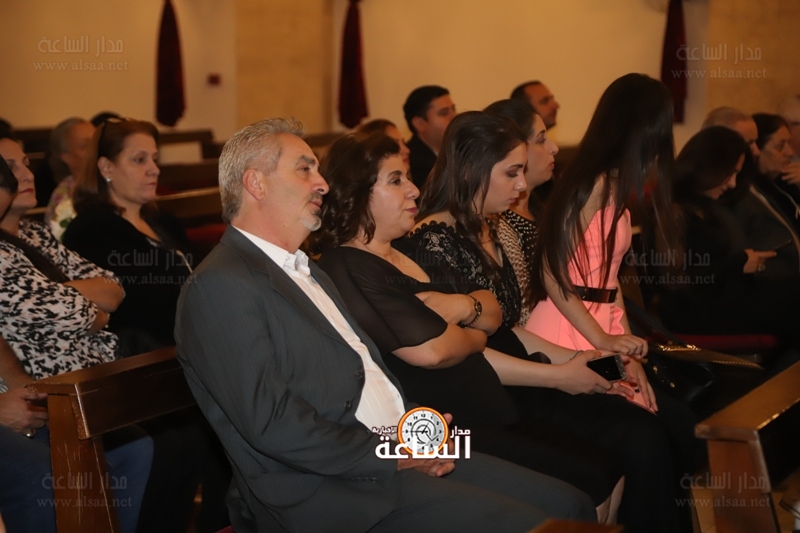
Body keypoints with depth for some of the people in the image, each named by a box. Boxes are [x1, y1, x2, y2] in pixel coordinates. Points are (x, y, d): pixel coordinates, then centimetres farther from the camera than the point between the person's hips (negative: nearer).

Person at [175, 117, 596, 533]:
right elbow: (273, 424, -18)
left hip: (396, 453, 9)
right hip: (329, 490, -9)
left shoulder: (307, 272, 22)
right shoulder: (219, 287, -10)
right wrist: (389, 454, -13)